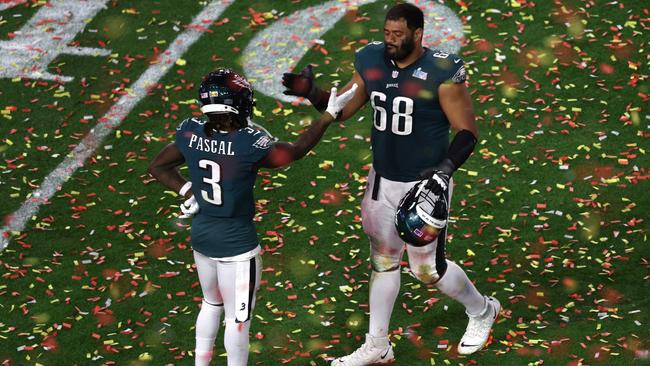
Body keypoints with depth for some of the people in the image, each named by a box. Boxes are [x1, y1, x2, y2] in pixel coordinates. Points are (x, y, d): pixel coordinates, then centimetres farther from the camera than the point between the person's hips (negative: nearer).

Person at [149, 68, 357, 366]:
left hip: (201, 235, 6)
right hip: (236, 243, -6)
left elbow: (158, 167, 5)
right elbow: (295, 151, -9)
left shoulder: (190, 134, -10)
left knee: (211, 303, 27)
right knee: (238, 318, 11)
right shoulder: (249, 145, -25)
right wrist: (329, 115, -1)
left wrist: (187, 190, 4)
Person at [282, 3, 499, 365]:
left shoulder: (441, 72, -20)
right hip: (383, 181, 6)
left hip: (425, 185, -5)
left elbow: (468, 131, -15)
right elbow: (341, 109, 6)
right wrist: (312, 93, -13)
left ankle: (482, 310, 33)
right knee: (383, 262, 16)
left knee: (429, 269, 4)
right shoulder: (371, 61, -4)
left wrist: (445, 169, -29)